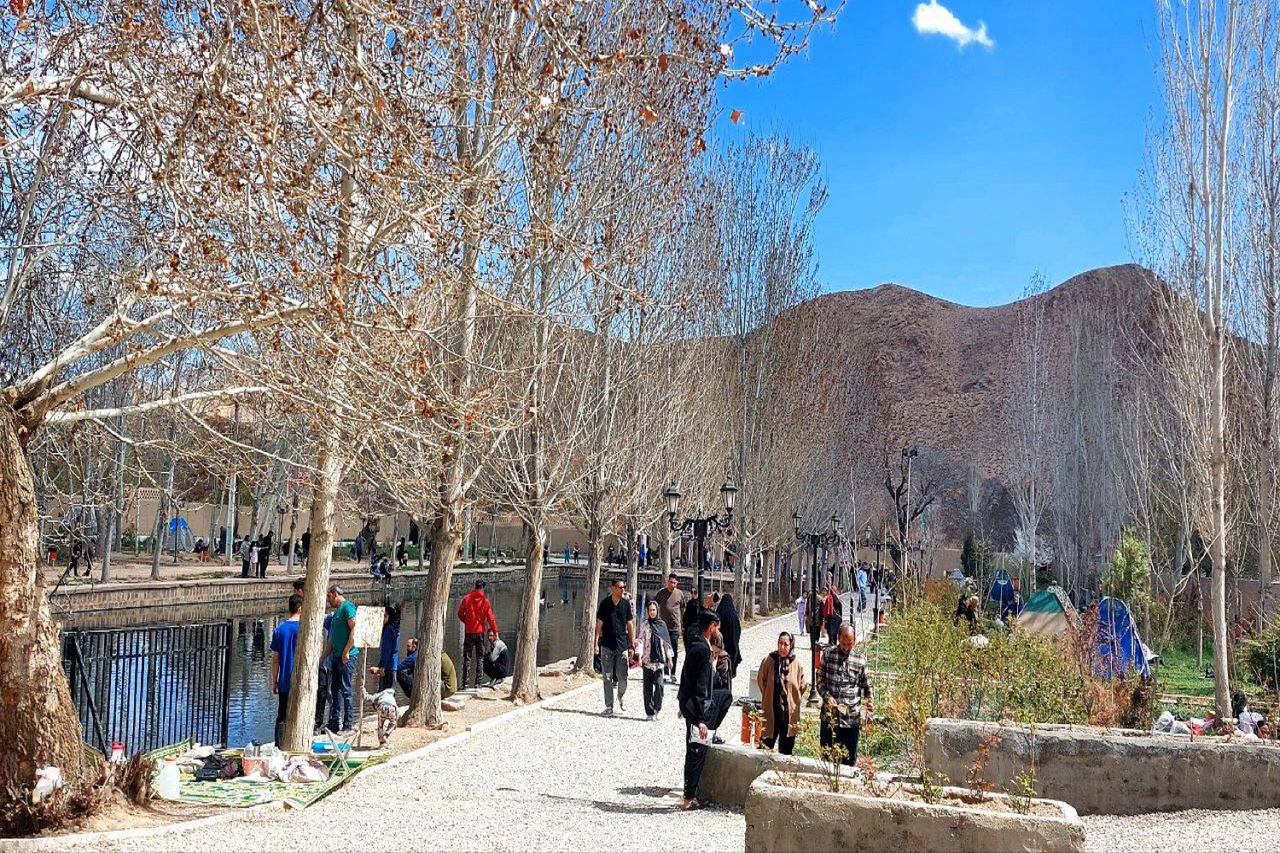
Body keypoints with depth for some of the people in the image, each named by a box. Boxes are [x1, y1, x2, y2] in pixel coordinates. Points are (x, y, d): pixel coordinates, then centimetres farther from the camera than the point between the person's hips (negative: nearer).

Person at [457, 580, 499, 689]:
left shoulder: (467, 598, -2)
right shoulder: (485, 600, -4)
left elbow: (460, 614, 3)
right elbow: (490, 617, -5)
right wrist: (495, 631, 0)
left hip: (469, 631, 1)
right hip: (480, 631, -1)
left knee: (467, 657, 5)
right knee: (480, 657, 7)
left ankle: (464, 683, 0)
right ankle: (478, 682, 2)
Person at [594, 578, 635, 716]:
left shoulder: (626, 604, 5)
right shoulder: (605, 603, -1)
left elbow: (630, 625, 9)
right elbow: (599, 624, 1)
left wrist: (632, 644, 6)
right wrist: (596, 643, -4)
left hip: (622, 645, 1)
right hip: (607, 645, -1)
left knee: (622, 676, 0)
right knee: (608, 677, 1)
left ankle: (620, 697, 28)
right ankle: (609, 706, 9)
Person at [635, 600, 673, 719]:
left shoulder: (662, 624, 8)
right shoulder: (644, 623, 4)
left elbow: (666, 641, 13)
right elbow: (640, 639, 0)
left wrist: (670, 658, 11)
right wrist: (639, 655, -11)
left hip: (659, 659, 1)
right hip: (647, 659, -1)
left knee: (659, 684, -11)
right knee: (648, 686, 1)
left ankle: (657, 708, 5)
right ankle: (649, 712, 7)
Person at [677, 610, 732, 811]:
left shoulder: (695, 644, 6)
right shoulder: (702, 649, -23)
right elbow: (700, 687, -26)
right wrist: (701, 720, -25)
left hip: (688, 702, 9)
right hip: (698, 707, -9)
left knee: (725, 697, 30)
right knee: (697, 753, 1)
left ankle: (709, 734, 25)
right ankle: (689, 798, 9)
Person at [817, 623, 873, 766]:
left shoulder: (859, 661, 3)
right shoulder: (828, 654, 1)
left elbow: (866, 686, 10)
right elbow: (820, 680, 3)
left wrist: (868, 700, -9)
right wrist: (827, 697, -13)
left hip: (852, 717, 1)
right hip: (830, 716, 0)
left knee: (850, 759, 7)